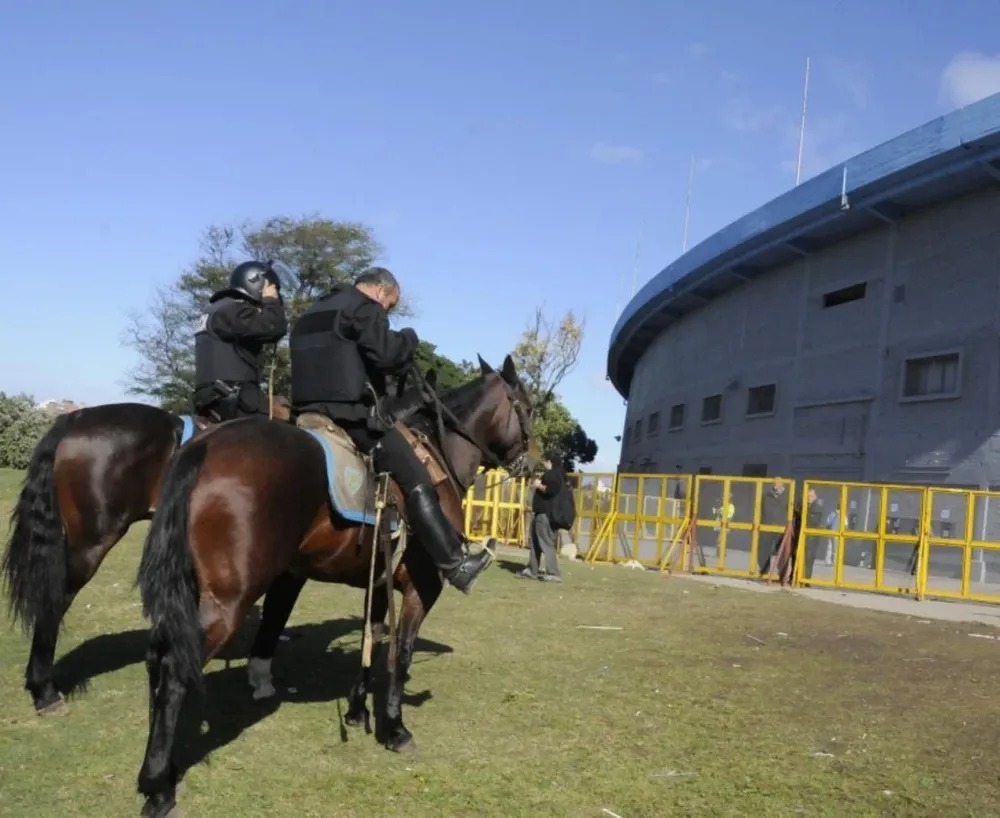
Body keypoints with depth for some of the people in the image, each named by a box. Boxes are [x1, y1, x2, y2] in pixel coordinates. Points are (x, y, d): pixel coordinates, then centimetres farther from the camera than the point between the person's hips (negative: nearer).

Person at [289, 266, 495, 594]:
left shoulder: (310, 315, 26)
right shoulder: (364, 307, -2)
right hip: (352, 413, -9)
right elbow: (385, 353, -16)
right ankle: (455, 564, -10)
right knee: (416, 481, -7)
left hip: (309, 413, 9)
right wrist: (409, 338, 4)